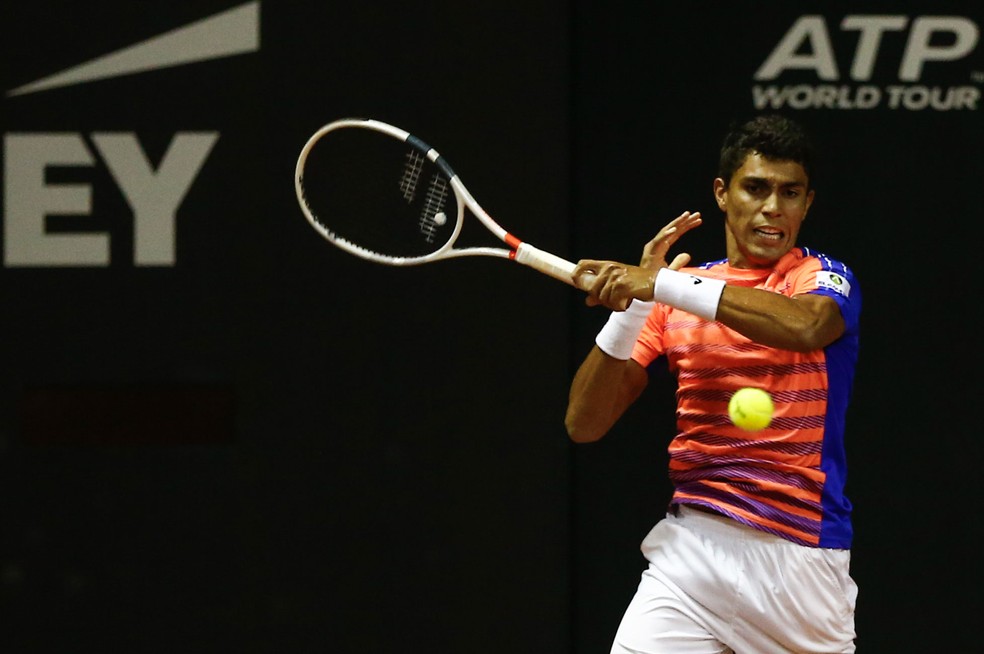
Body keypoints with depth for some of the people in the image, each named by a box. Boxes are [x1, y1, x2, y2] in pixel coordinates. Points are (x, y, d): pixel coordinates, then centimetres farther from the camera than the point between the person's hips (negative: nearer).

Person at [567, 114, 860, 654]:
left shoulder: (824, 279, 0)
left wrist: (663, 285, -29)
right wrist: (634, 301, -8)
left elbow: (803, 326, -28)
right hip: (692, 545, 2)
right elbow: (584, 423, 5)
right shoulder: (677, 294, 11)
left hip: (803, 563, -2)